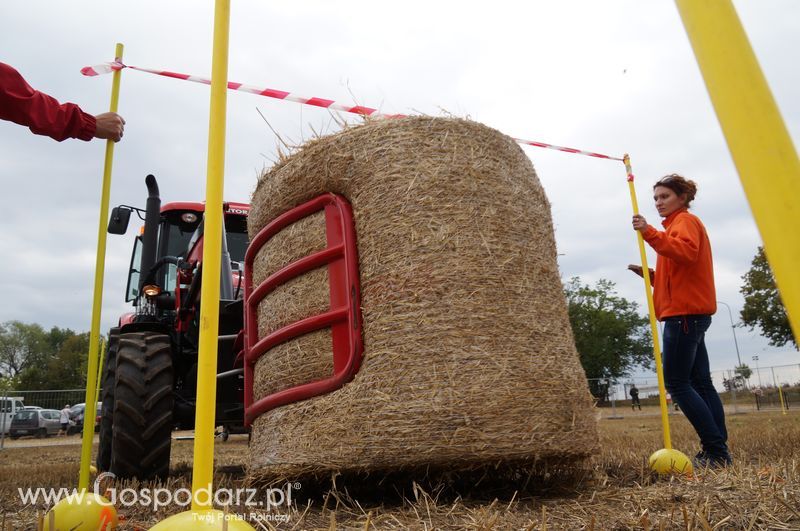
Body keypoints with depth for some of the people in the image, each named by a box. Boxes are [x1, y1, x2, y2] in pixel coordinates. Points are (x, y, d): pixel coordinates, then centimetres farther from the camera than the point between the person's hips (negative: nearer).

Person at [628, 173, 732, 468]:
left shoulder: (685, 220, -3)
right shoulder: (678, 224, 26)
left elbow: (687, 252, -27)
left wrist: (649, 233, -34)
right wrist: (652, 276, 11)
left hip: (685, 313, -10)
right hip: (691, 313, 10)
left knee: (676, 383, -10)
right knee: (701, 383, 8)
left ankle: (716, 450, -9)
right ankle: (719, 450, 10)